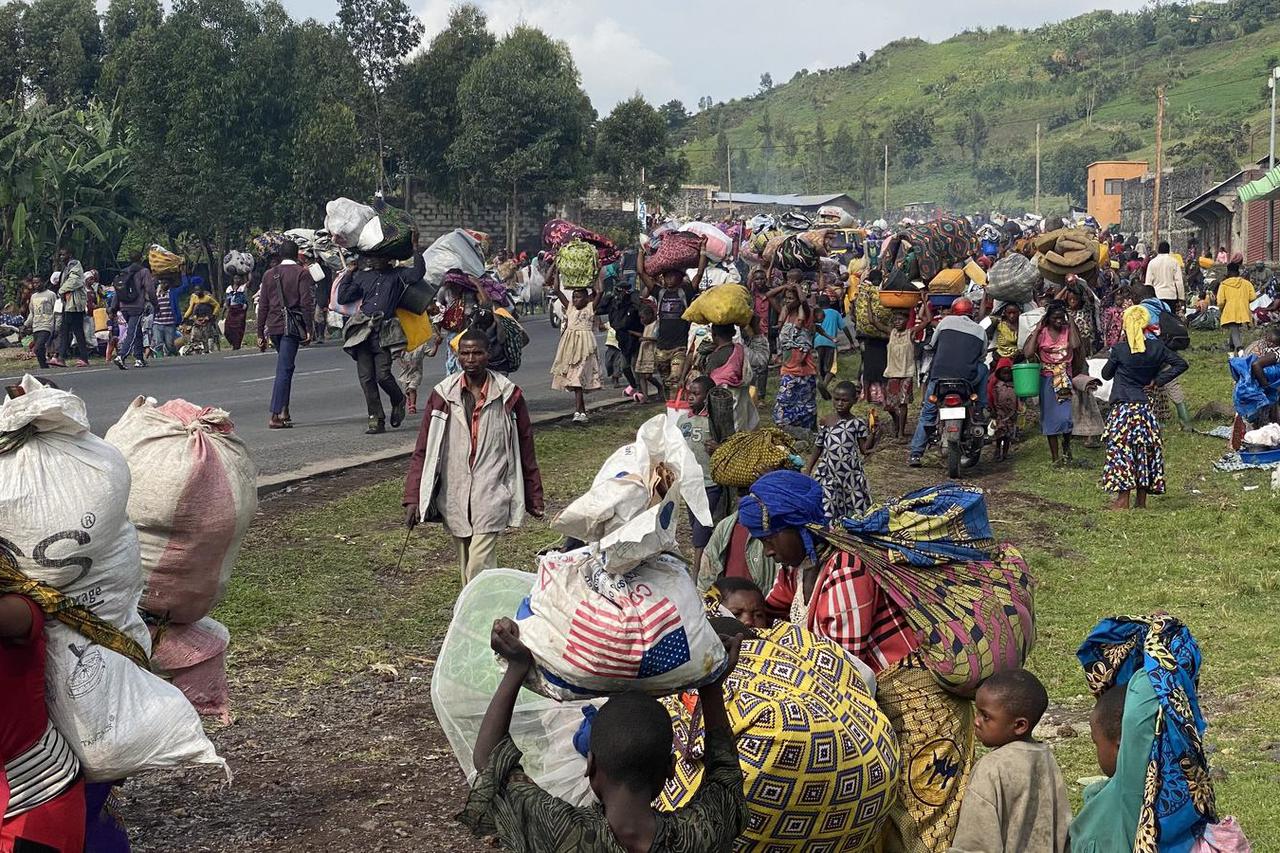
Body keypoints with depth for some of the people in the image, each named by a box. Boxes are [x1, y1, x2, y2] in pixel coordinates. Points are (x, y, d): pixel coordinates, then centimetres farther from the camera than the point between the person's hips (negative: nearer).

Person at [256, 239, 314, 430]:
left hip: (273, 327, 5)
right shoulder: (301, 273, -1)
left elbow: (263, 306, 13)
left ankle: (283, 412, 19)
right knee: (284, 369, -9)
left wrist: (261, 334, 16)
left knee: (284, 366, 19)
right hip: (291, 326, -5)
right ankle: (275, 416, -15)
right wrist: (308, 328, -8)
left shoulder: (269, 274, 13)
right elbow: (306, 302, -10)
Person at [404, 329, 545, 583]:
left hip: (492, 493, -3)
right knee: (466, 566, 12)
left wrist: (534, 498, 10)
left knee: (479, 564, -15)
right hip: (454, 494, 3)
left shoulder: (508, 394, -1)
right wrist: (413, 498, -1)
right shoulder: (442, 394, 2)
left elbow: (525, 448, 6)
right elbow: (423, 450, 4)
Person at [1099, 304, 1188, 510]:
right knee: (1145, 449, 11)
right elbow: (1181, 364, 6)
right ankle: (1141, 499, 15)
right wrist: (1158, 380, 4)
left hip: (1122, 408, -4)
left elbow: (1106, 374, 4)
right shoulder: (1157, 347, 1)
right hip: (1145, 406, 4)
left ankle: (1123, 499, -5)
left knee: (1120, 449, -1)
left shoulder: (1119, 349, -9)